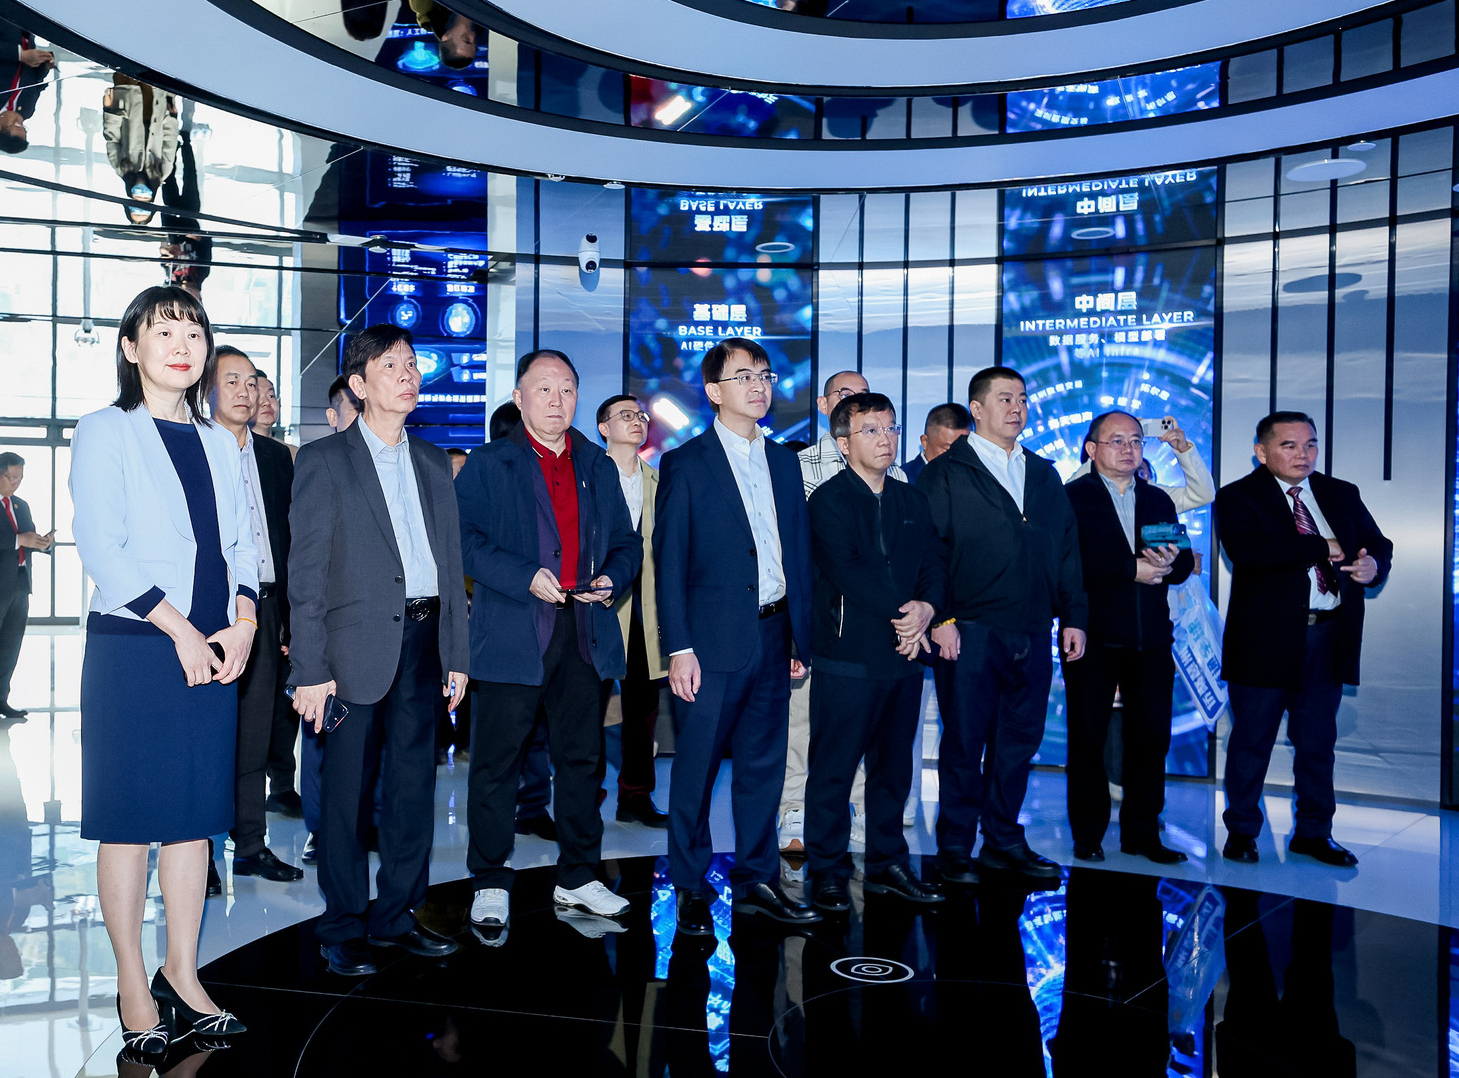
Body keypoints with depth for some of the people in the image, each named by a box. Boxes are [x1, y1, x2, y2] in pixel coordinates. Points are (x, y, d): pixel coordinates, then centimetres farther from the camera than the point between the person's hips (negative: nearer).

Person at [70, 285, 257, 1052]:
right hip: (133, 649, -5)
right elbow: (101, 548, -10)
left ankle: (183, 974, 20)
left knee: (195, 814, 9)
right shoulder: (104, 433, -1)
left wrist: (243, 623, -4)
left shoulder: (218, 443, 16)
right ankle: (132, 985, 13)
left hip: (214, 652, 5)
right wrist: (180, 631, -14)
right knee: (130, 817, 1)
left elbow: (241, 543, 13)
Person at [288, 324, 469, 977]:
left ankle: (396, 916, 24)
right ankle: (343, 929, 17)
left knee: (414, 784, 10)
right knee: (348, 790, 3)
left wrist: (456, 653, 10)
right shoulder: (324, 461, -1)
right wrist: (310, 668, -12)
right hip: (359, 645, -5)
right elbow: (307, 573, -6)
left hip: (423, 639, 5)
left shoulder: (432, 463, 14)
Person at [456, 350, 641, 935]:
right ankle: (490, 885, 16)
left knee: (581, 760, 11)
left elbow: (626, 541, 18)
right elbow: (462, 537, -8)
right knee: (497, 763, 2)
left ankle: (578, 878, 25)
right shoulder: (487, 465, 3)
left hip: (585, 636, 4)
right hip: (513, 635, -4)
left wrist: (612, 579, -3)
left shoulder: (599, 468, 16)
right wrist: (525, 577, -19)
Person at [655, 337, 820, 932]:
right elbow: (669, 562, -5)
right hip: (713, 640, -5)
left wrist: (802, 637, 9)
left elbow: (799, 552, 14)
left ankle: (757, 881, 24)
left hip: (773, 636, 5)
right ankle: (691, 892, 16)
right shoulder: (685, 464, -2)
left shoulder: (784, 461, 13)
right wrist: (679, 648, -12)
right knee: (695, 770, 2)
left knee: (764, 765, 12)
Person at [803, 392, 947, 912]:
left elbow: (934, 565, 8)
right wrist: (900, 613, -19)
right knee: (834, 767, 0)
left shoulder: (912, 501, 15)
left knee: (894, 766, 13)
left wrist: (927, 607, -12)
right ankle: (827, 870, 12)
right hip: (848, 655, -6)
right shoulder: (828, 500, -5)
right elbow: (846, 570, -16)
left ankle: (888, 863, 26)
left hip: (905, 653, 6)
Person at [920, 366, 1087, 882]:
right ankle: (955, 849, 12)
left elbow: (1066, 550, 18)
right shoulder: (944, 474, 1)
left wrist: (1073, 617, 11)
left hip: (1033, 634, 5)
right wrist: (940, 618, -13)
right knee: (964, 743, 1)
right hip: (971, 632, -5)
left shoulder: (1044, 475, 18)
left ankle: (1003, 840, 23)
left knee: (1019, 741, 10)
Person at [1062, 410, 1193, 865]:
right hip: (1094, 635, -4)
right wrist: (1132, 568, -17)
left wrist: (1170, 563, -13)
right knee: (1087, 737, 4)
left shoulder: (1159, 500, 16)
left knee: (1152, 736, 6)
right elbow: (1073, 561, -15)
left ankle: (1142, 832, 18)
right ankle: (1087, 834, 16)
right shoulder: (1072, 497, -1)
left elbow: (1184, 564, 10)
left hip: (1150, 638, 5)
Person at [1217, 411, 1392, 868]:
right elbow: (1247, 553, -20)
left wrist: (1373, 565, -10)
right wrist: (1322, 549, -17)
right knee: (1252, 739, 4)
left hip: (1330, 637, 5)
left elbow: (1378, 543, 15)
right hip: (1267, 636, -5)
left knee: (1318, 740, 13)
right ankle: (1241, 831, 18)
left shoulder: (1343, 495, 13)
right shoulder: (1238, 497, -4)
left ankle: (1314, 833, 26)